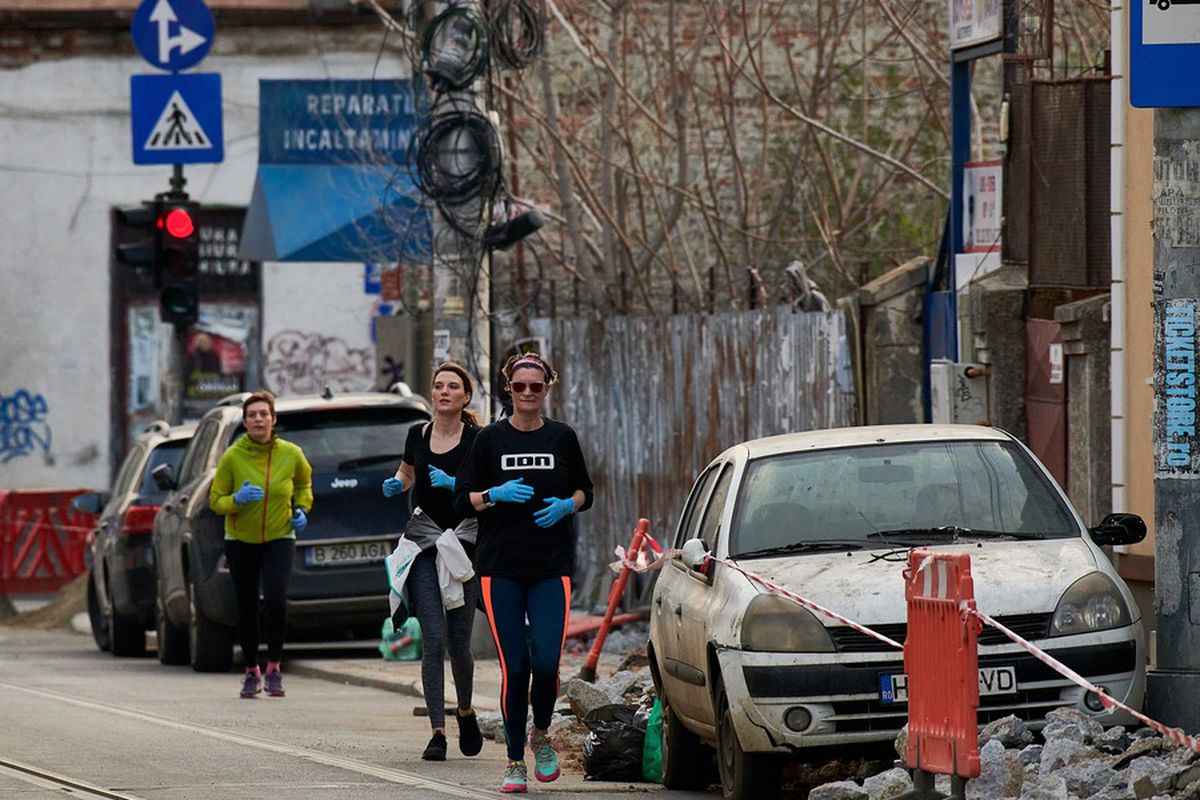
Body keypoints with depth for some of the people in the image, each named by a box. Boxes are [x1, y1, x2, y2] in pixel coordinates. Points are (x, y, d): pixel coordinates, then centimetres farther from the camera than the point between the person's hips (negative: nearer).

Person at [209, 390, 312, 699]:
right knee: (247, 608, 4)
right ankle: (251, 672, 23)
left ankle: (274, 667, -4)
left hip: (279, 538, 0)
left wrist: (302, 509, -2)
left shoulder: (291, 454, -6)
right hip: (241, 541, 0)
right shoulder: (232, 457, -11)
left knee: (276, 599, -20)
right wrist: (237, 499, -26)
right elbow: (216, 501, -5)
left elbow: (303, 483, 15)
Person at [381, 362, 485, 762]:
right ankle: (438, 731, -6)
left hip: (465, 544, -2)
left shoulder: (477, 440, -2)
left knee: (459, 642, 0)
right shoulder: (418, 435, 9)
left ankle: (465, 712, 28)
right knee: (433, 641, -8)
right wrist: (396, 485, 6)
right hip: (424, 544, 2)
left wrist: (454, 484, -21)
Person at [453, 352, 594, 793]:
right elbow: (463, 501, 5)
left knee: (546, 662, -12)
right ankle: (515, 762, 8)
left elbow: (584, 492, 17)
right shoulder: (491, 439, 3)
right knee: (514, 668, -3)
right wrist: (496, 495, -14)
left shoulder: (562, 438, 6)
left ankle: (540, 735, 16)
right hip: (500, 570, 0)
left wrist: (566, 505, -5)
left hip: (552, 569, 0)